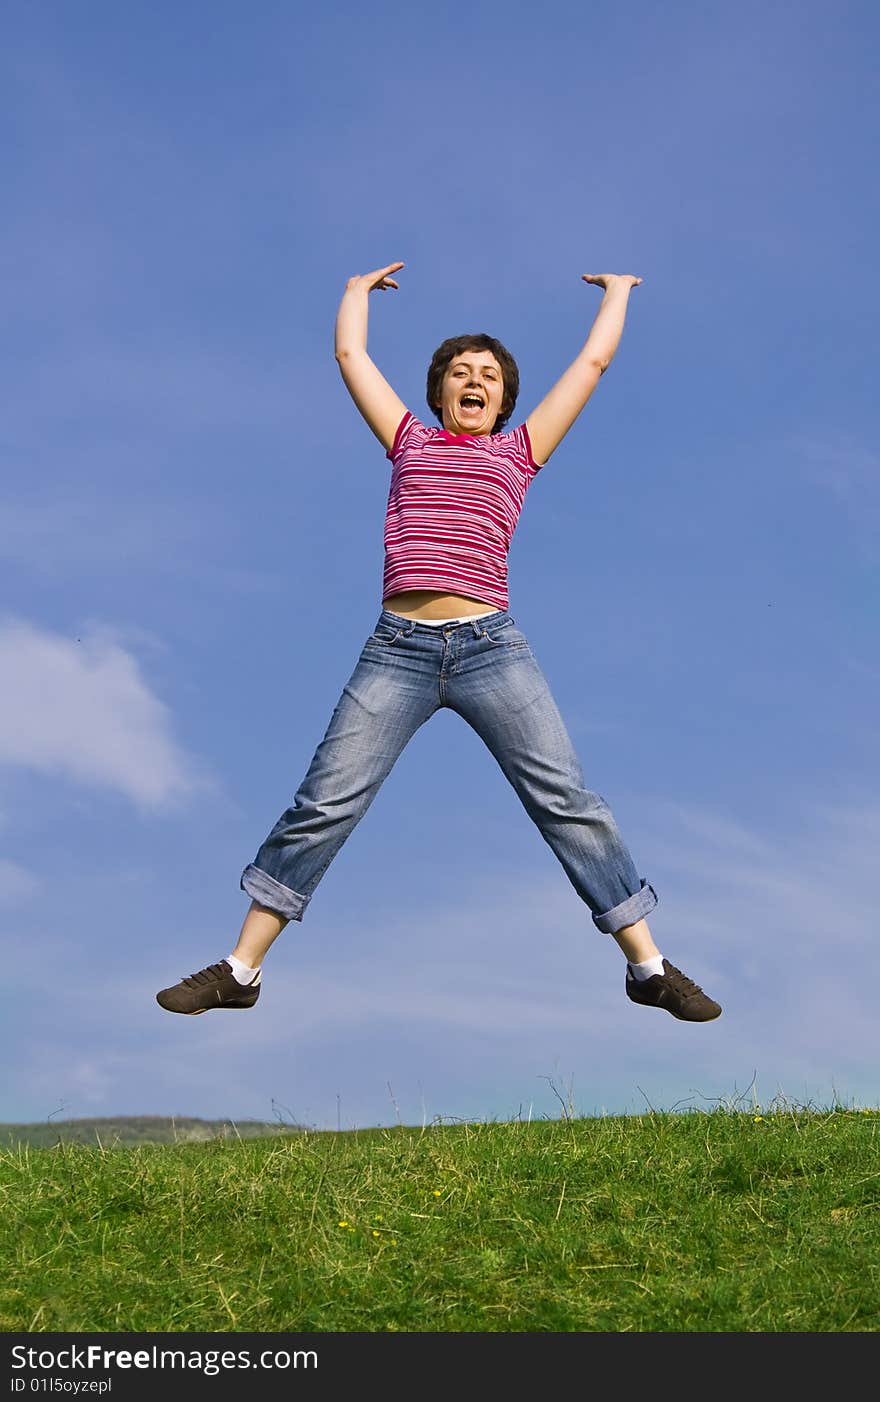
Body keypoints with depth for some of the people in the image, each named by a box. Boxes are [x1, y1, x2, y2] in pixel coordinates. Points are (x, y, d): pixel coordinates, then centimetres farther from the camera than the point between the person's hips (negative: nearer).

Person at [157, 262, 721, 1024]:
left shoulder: (519, 452, 18)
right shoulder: (411, 442, 20)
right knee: (323, 803, -4)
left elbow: (594, 360, 25)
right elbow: (350, 355, 29)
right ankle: (241, 969, 2)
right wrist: (358, 290, 45)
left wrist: (616, 293, 39)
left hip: (492, 647, 0)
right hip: (398, 648, 0)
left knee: (568, 801, -3)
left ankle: (649, 965, 2)